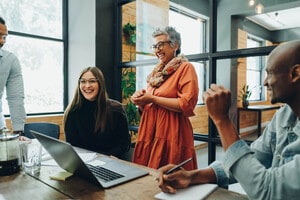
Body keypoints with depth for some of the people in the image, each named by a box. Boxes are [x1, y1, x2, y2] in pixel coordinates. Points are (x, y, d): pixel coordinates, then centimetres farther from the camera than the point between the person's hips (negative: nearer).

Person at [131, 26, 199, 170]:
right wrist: (141, 101, 1)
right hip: (150, 134, 7)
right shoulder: (157, 71, 17)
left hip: (172, 136, -6)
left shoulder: (185, 68, -3)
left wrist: (153, 99, -13)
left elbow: (187, 104, -16)